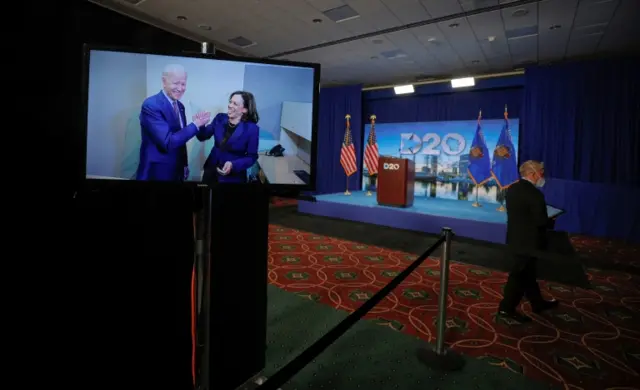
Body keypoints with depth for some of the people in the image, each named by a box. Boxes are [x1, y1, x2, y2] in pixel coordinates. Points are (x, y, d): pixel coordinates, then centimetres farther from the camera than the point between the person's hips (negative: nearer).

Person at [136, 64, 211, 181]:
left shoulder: (180, 106, 7)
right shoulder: (151, 105, -18)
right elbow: (168, 142, -25)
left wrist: (185, 165, 14)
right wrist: (195, 124, -20)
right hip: (156, 173, -7)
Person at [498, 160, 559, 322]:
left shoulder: (512, 188, 5)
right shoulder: (535, 194, -22)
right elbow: (541, 221, -20)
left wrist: (526, 224, 10)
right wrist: (550, 221, 0)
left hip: (515, 238, 9)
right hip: (527, 241, -9)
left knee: (527, 272, 21)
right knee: (520, 275, 3)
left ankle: (538, 302, 37)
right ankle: (507, 308, 13)